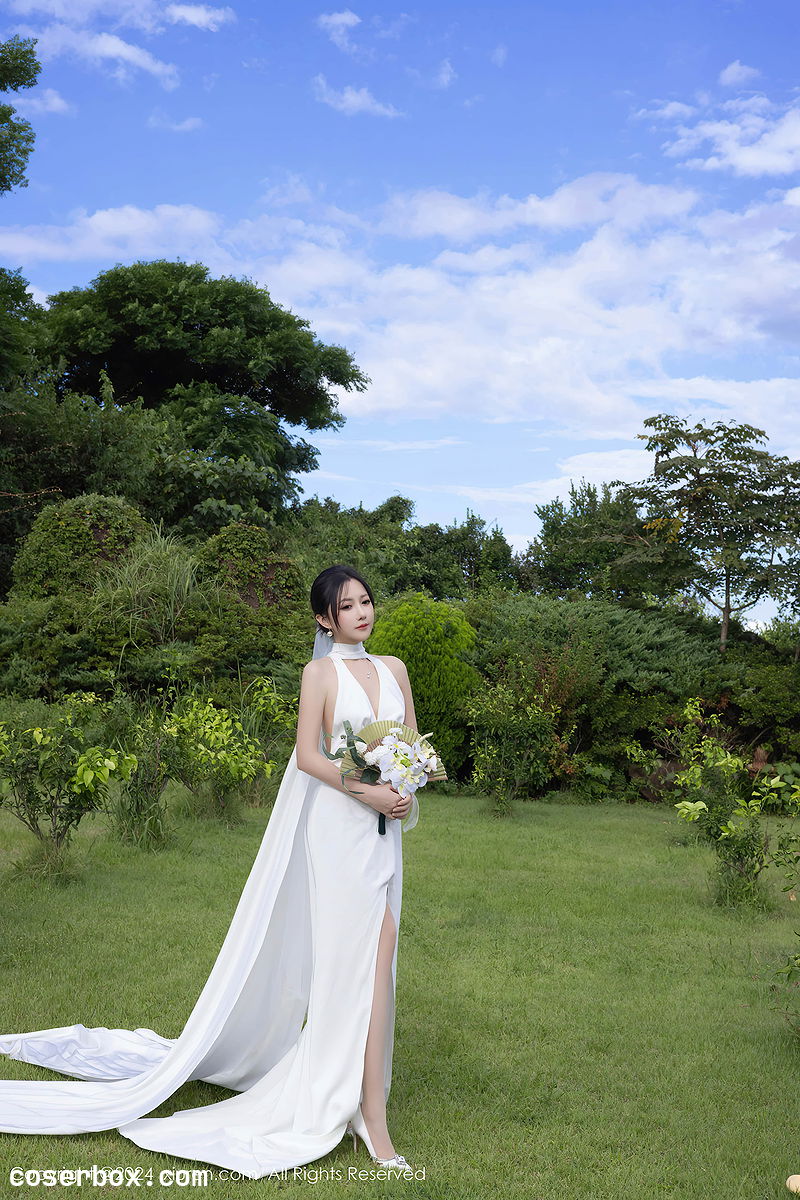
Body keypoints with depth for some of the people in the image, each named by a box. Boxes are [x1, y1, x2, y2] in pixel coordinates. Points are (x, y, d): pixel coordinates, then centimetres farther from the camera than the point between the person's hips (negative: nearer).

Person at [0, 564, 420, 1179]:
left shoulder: (394, 667, 13)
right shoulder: (321, 672, -3)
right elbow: (308, 755, -9)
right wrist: (367, 791, -19)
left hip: (383, 828, 6)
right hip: (340, 826, -6)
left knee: (367, 956, 10)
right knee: (370, 952, -11)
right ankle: (372, 1119, -6)